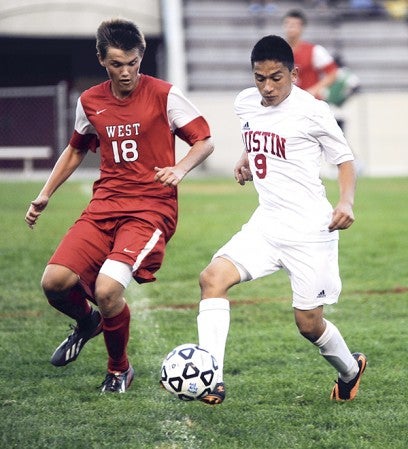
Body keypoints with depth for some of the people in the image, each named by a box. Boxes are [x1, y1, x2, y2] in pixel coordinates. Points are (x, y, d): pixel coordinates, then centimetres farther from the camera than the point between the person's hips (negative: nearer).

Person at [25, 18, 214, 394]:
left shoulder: (163, 95, -5)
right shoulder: (90, 102, 9)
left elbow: (204, 141, 0)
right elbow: (76, 150, 26)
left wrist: (180, 169, -18)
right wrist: (45, 195, 22)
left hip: (152, 208, -5)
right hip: (105, 205, 5)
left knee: (107, 289, -24)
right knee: (55, 282, -14)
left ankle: (120, 369, 5)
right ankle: (87, 322, 24)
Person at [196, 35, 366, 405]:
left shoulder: (312, 111, -12)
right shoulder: (246, 103, 5)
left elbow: (345, 159, -2)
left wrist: (346, 202, -18)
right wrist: (247, 159, 11)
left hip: (310, 230, -5)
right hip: (266, 224, 5)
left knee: (309, 324, 2)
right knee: (213, 277, -19)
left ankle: (350, 370, 36)